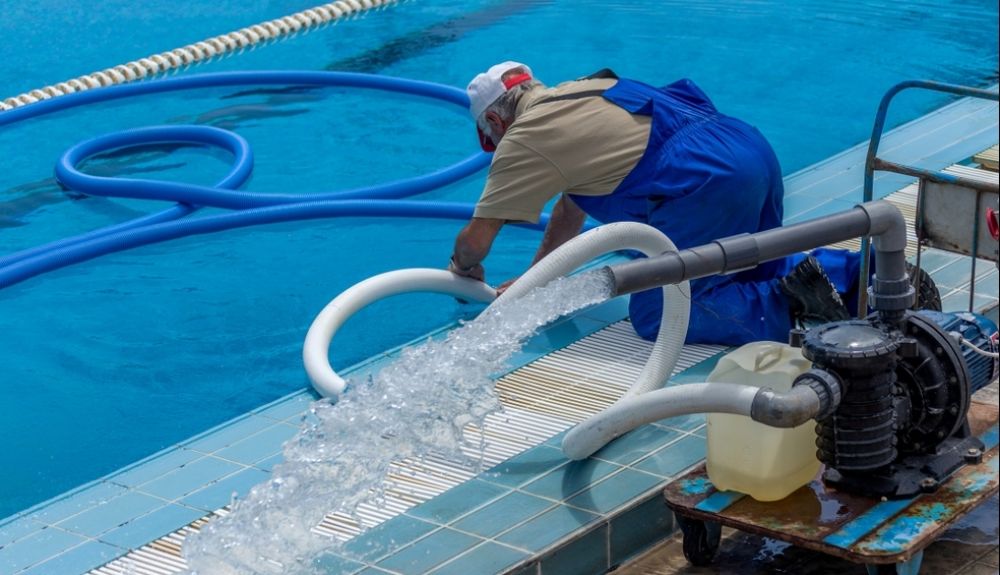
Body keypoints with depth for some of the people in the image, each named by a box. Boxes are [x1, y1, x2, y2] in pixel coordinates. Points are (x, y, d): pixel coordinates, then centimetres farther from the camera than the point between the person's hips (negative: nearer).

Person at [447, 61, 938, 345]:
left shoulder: (525, 139, 3)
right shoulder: (576, 96, 28)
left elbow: (474, 240, 8)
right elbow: (571, 206, 38)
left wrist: (467, 273, 30)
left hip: (710, 186, -9)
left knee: (655, 316, -2)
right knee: (757, 272, 29)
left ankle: (792, 306, -18)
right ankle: (867, 272, 9)